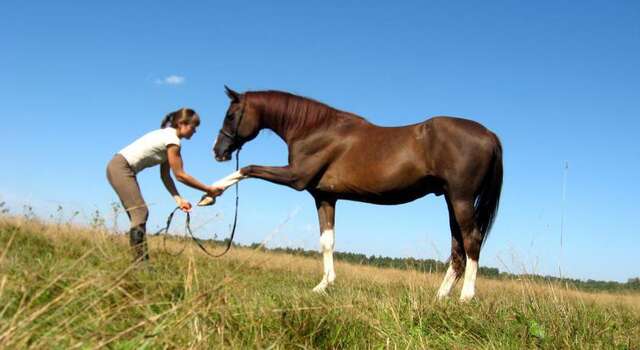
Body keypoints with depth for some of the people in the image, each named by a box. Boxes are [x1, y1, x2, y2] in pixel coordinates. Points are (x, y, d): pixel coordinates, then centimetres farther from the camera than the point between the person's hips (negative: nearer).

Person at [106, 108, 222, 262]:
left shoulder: (167, 136, 13)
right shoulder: (172, 141, -15)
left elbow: (165, 175, 10)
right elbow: (180, 175, -13)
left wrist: (178, 199, 2)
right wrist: (208, 189, -8)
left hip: (118, 167, 10)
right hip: (121, 168, -10)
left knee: (138, 213, 8)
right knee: (140, 212, -13)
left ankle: (141, 261, 9)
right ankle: (141, 261, -13)